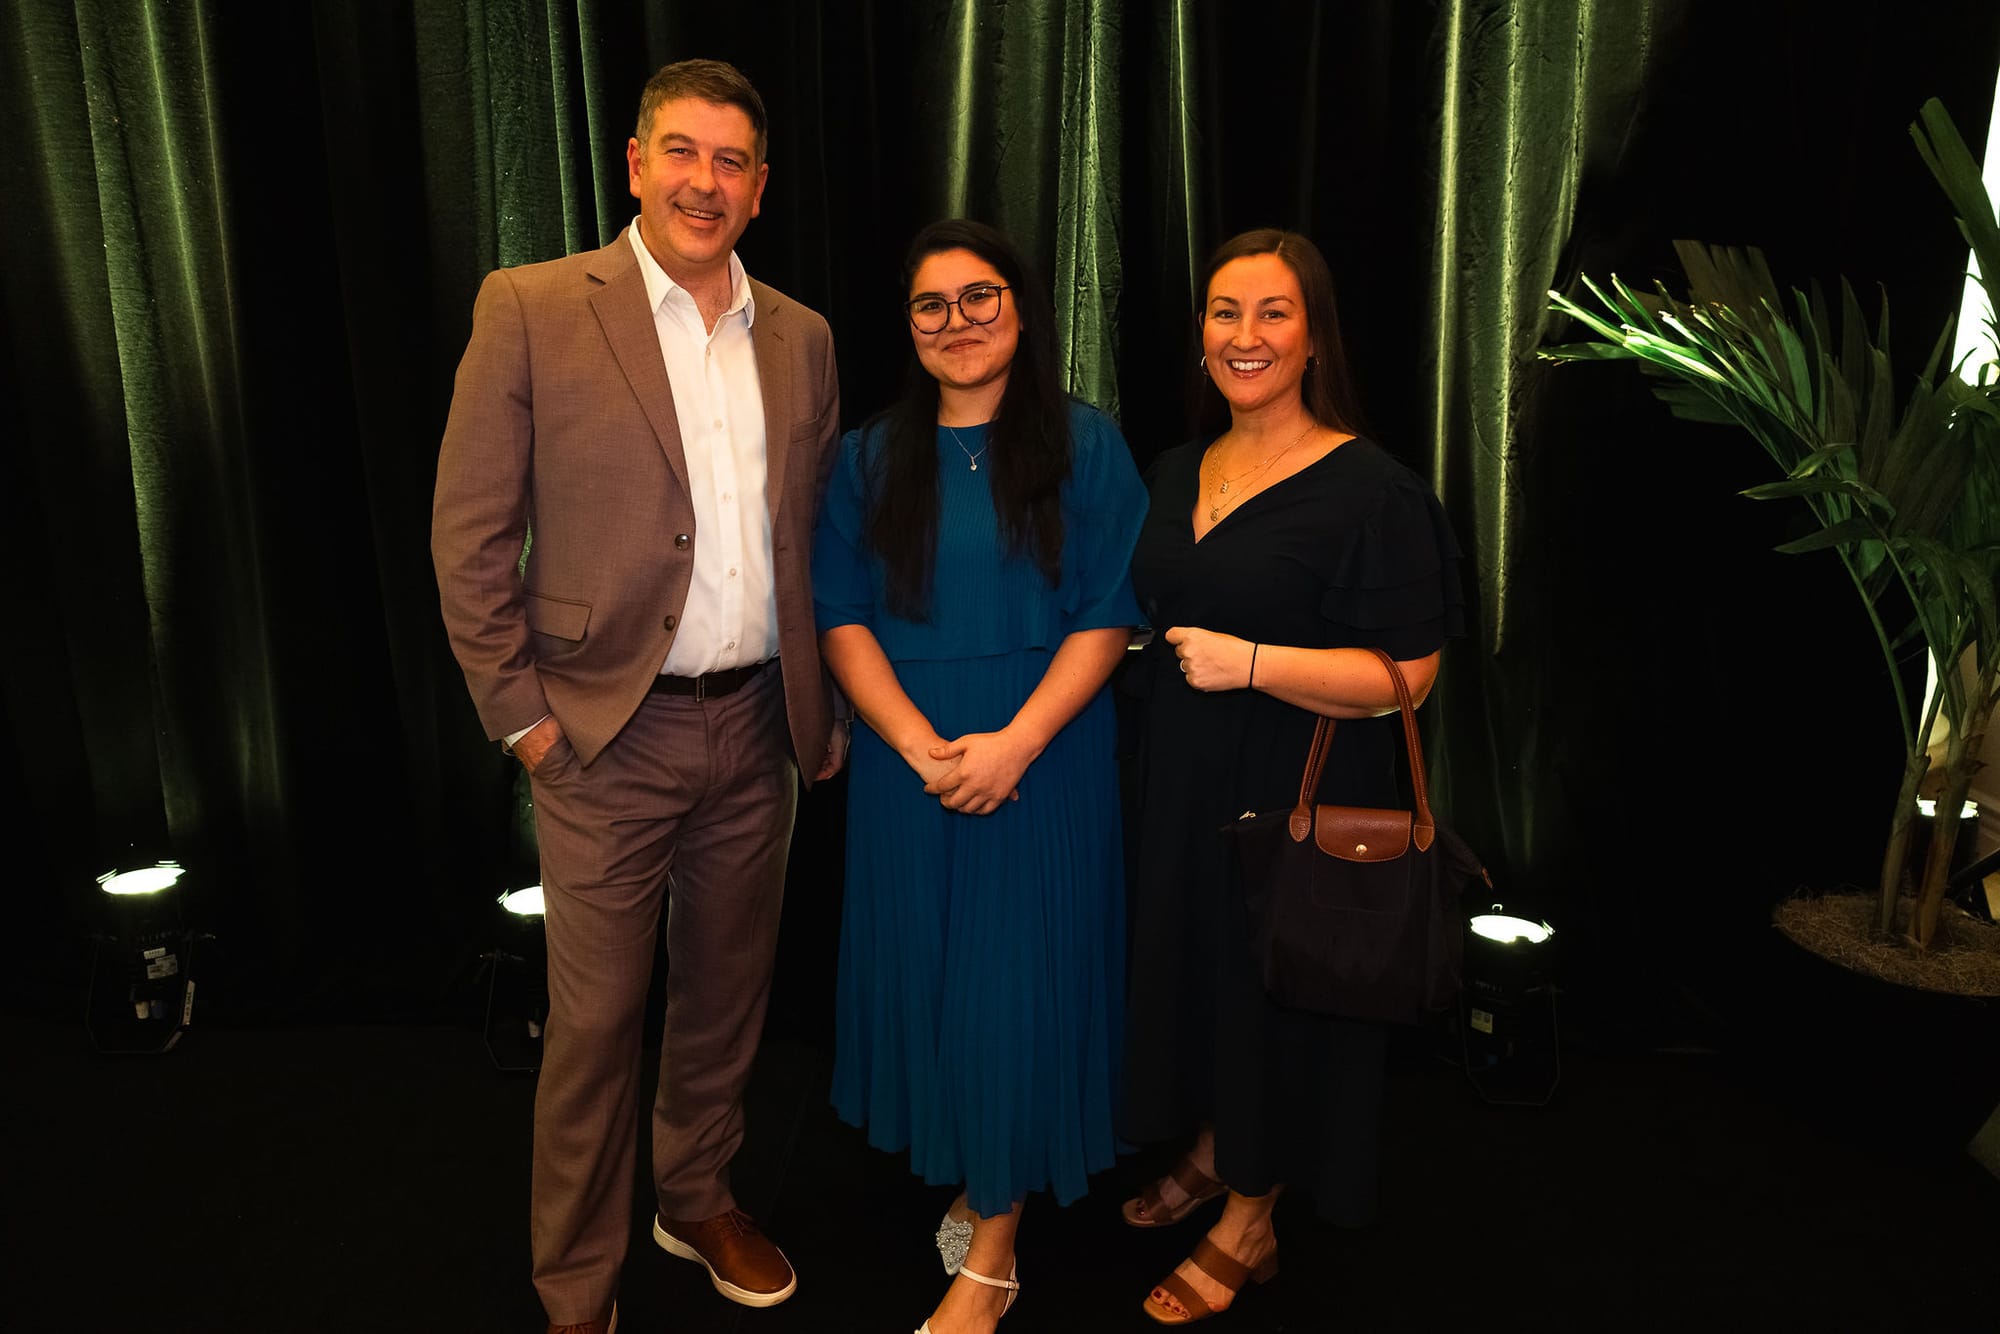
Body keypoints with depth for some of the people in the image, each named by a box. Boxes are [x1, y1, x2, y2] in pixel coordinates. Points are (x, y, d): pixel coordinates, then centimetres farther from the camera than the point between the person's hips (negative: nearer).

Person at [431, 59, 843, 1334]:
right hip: (610, 736, -4)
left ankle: (701, 1198, 43)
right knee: (595, 1022, 7)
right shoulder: (532, 309, -6)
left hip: (760, 727, 4)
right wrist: (522, 714, -8)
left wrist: (823, 703, 8)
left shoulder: (802, 337, 7)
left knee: (728, 992, 18)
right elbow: (470, 533, -6)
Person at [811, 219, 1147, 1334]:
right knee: (927, 968, 11)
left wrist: (1014, 741, -18)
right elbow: (842, 618, 0)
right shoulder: (871, 458, 6)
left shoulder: (1086, 446, -1)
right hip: (906, 758, 3)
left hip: (1044, 757, -2)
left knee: (1017, 978, 3)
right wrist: (920, 744, -14)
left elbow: (1109, 617, -6)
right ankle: (963, 1169, 36)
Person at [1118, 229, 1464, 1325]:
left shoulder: (1370, 489, -15)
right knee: (1194, 968, 19)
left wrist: (1252, 664, -24)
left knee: (1270, 984, 8)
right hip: (1180, 783, 7)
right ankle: (1207, 1153, 44)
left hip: (1297, 796, -6)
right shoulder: (1177, 473, 7)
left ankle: (1248, 1223, 30)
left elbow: (1405, 675, -18)